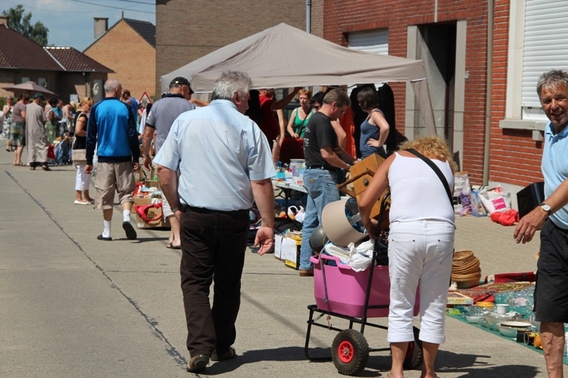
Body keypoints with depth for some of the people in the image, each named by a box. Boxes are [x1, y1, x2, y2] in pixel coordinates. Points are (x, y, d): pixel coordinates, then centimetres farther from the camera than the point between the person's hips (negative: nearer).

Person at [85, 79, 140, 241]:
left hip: (104, 158, 1)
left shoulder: (96, 108, 1)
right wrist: (136, 158, 4)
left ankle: (106, 232, 8)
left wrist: (89, 161, 8)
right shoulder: (125, 108, -2)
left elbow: (91, 137, 3)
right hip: (124, 158, -1)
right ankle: (126, 217, -17)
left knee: (106, 194, 6)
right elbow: (133, 135, -2)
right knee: (126, 190, 7)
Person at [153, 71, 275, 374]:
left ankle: (200, 346, -11)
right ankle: (222, 347, 25)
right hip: (234, 217, 0)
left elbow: (164, 171, 1)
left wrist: (176, 207, 13)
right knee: (227, 285, 15)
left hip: (194, 216, 0)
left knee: (194, 282, 5)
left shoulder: (185, 121, 2)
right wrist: (267, 224, -1)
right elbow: (261, 183, -7)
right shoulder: (249, 128, -4)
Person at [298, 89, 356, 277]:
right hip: (322, 176, -11)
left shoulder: (314, 120, 17)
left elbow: (336, 149, 20)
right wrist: (347, 167, -8)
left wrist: (355, 161, 13)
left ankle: (306, 265, 15)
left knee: (311, 221, 11)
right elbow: (327, 154, -21)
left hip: (312, 174, 11)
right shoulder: (323, 123, -16)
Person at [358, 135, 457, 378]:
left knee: (401, 305, 11)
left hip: (405, 232, -1)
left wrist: (368, 225, 29)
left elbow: (364, 203, 11)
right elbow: (443, 197, 16)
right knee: (434, 306, 12)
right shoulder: (447, 163, 22)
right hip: (441, 232, 1)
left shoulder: (395, 159, 18)